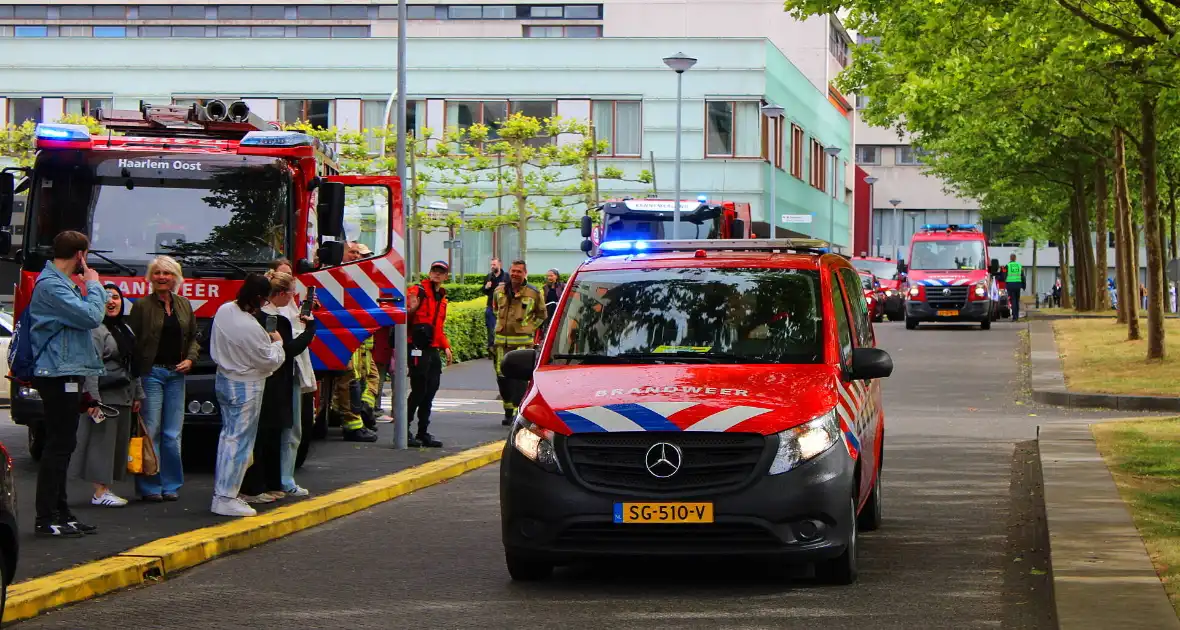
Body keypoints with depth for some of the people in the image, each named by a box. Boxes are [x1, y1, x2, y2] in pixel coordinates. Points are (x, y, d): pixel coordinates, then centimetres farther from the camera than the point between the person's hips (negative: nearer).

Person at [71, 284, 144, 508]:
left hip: (123, 396, 9)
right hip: (104, 396, -9)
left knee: (119, 443, 9)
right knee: (103, 441, -7)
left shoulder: (125, 330, 18)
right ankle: (99, 493, -5)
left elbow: (133, 366, 23)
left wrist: (137, 395, 20)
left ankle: (106, 488, 13)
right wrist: (93, 399, -23)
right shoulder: (96, 330, -10)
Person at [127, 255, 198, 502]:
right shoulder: (142, 306, -2)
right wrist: (135, 374, -12)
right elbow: (132, 341, -4)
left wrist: (190, 359, 1)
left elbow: (194, 338, 19)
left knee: (173, 433, 5)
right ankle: (149, 486, 0)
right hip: (151, 373, -4)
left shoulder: (184, 305, 12)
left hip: (176, 373, 4)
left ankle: (171, 484, 11)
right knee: (151, 431, -5)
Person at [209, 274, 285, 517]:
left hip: (224, 379, 9)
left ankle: (221, 491, 23)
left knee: (228, 435, 17)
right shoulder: (251, 328, -28)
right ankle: (225, 499, 0)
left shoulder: (224, 310, -2)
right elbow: (271, 361, -17)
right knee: (240, 441, -2)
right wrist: (276, 342, 3)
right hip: (245, 388, -9)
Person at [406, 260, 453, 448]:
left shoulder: (441, 298, 21)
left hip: (433, 350, 8)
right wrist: (411, 309, -34)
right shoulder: (418, 291, -5)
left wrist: (446, 346, 19)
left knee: (430, 392, 6)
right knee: (419, 391, -10)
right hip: (418, 349, -8)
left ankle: (423, 433, 11)